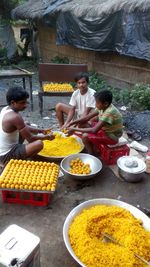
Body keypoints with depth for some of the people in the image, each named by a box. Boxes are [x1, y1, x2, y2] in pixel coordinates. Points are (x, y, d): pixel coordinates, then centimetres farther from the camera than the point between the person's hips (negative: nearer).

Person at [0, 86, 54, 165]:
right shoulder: (15, 117, -26)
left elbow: (24, 126, 14)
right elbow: (30, 139, -20)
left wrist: (41, 131, 5)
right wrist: (47, 137, -5)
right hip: (7, 156, -9)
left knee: (26, 129, 21)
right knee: (39, 143, -27)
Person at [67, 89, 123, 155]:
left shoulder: (109, 112, -33)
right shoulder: (103, 107, -7)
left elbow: (94, 130, -37)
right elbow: (87, 117, -2)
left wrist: (74, 129, -31)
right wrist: (71, 123, -11)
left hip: (111, 136, -9)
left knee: (85, 136, -22)